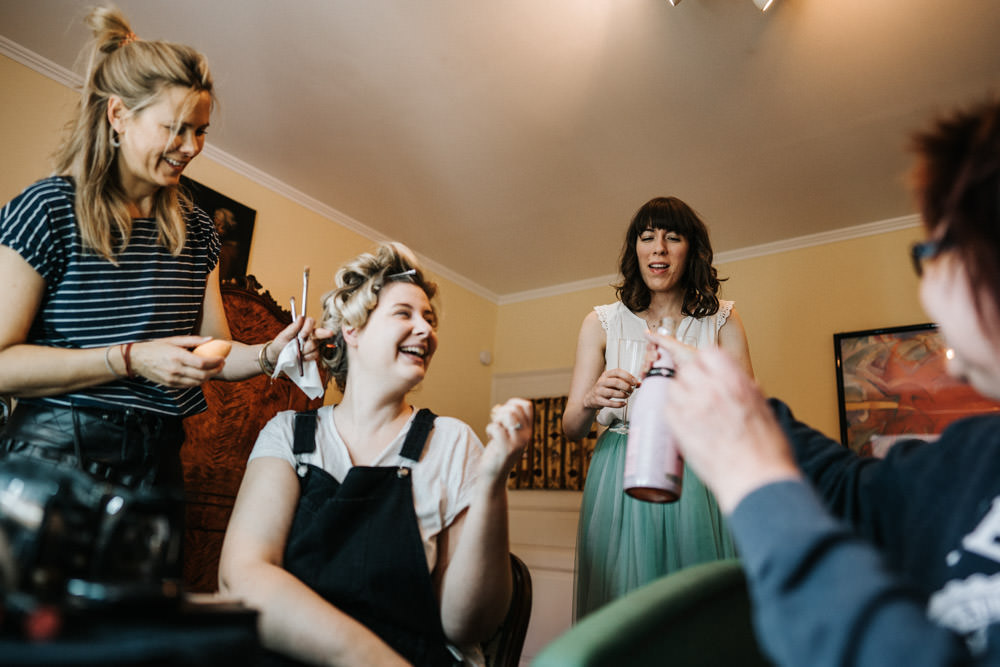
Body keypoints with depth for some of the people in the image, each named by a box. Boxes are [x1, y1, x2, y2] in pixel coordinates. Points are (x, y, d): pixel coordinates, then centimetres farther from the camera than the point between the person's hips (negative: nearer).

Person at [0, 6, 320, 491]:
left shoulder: (196, 227, 7)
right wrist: (131, 359, -21)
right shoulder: (48, 209, -9)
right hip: (57, 452, -5)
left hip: (159, 456, 5)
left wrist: (269, 355, -11)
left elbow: (212, 353, 8)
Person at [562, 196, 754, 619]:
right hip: (621, 486, 0)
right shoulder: (602, 323, 5)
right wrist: (591, 400, -20)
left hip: (699, 486, 1)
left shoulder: (721, 320, 7)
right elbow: (571, 429, 2)